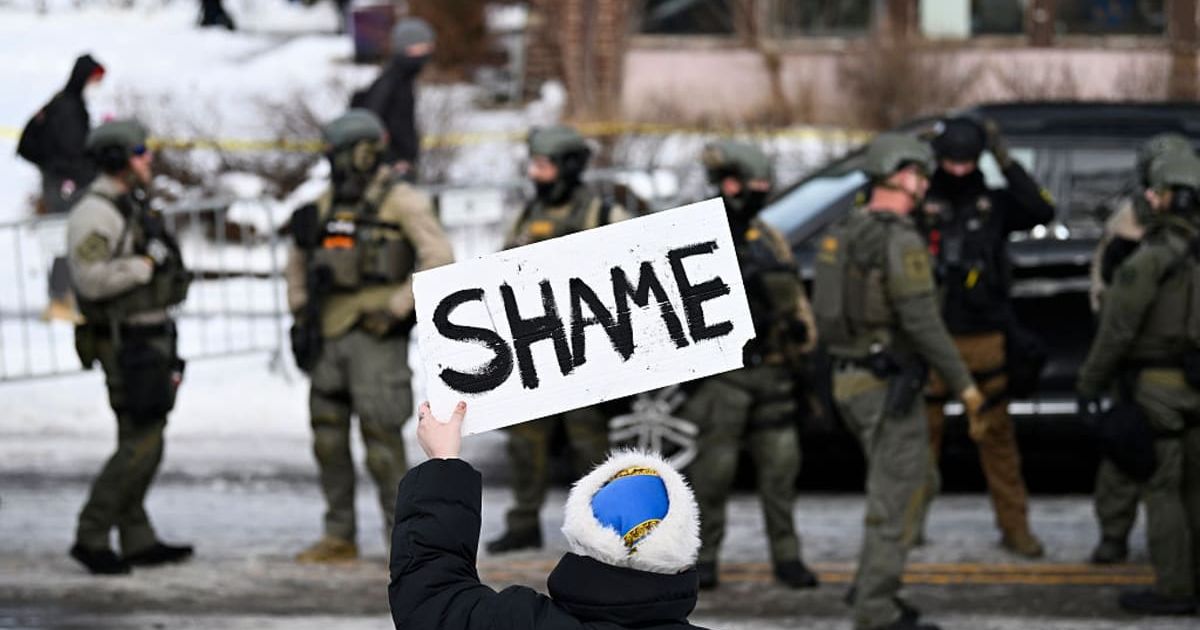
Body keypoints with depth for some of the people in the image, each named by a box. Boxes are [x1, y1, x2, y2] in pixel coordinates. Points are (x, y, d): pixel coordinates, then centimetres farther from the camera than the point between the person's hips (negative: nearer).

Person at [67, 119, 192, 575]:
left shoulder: (134, 208, 15)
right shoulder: (94, 213, -16)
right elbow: (90, 279, -26)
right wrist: (146, 263, -21)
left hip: (150, 338, 10)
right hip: (125, 344, -10)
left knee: (142, 441, 11)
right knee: (142, 442, -12)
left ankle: (138, 541, 16)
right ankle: (91, 536, -7)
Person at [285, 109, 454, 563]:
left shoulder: (401, 201, -6)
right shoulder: (329, 203, 14)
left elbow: (439, 258, -15)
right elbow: (299, 259, 27)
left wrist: (397, 309, -17)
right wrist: (300, 309, 15)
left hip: (376, 335, -7)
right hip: (330, 335, 7)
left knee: (380, 434, -9)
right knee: (328, 438, 6)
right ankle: (339, 537, 14)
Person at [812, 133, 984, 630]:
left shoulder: (844, 233, 11)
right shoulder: (901, 241, -17)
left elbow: (832, 311, 17)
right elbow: (923, 322, -21)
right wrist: (962, 383, -14)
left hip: (850, 379, 9)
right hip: (889, 384, -9)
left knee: (897, 487, 22)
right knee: (894, 499, -3)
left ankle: (872, 588, 23)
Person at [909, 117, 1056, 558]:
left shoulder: (996, 204, 4)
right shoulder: (920, 205, 3)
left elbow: (1042, 211, -10)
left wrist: (1006, 162, -14)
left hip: (984, 340, 0)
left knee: (996, 435, 3)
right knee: (921, 432, 4)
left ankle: (1014, 526, 9)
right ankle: (910, 522, 16)